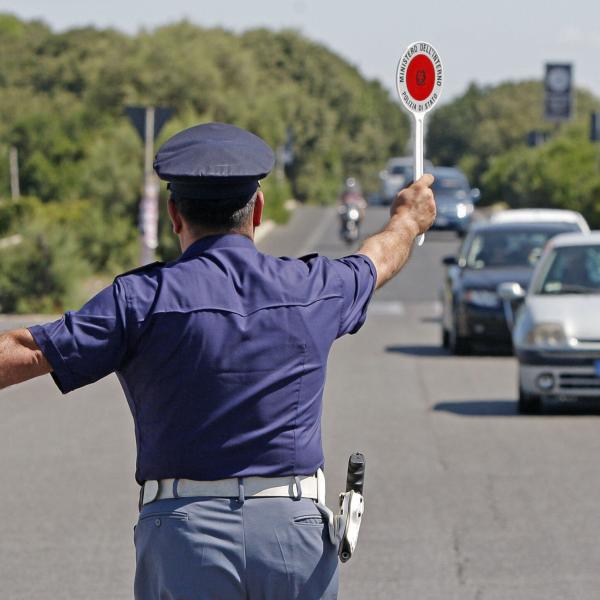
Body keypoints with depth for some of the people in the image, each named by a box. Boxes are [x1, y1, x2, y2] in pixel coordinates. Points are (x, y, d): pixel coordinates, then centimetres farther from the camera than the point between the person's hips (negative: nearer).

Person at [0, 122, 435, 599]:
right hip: (297, 531, 3)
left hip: (184, 529, -3)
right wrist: (409, 218, 52)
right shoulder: (313, 288, 7)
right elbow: (377, 262, 30)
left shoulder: (143, 298, -6)